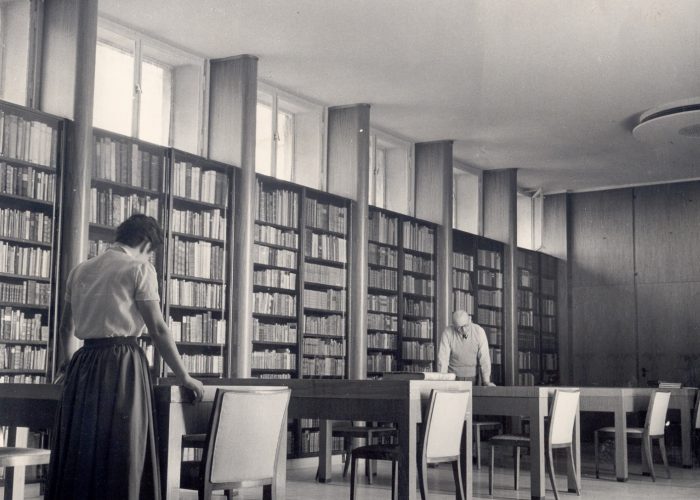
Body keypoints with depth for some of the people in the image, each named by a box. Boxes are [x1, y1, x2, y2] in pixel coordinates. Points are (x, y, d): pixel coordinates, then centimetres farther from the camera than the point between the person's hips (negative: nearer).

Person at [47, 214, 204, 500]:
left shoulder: (80, 270, 16)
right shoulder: (139, 268, -3)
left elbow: (65, 329, 25)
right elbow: (158, 330, -8)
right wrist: (183, 377, -2)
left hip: (83, 362, 6)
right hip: (122, 364, -6)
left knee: (78, 452, 10)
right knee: (120, 455, -1)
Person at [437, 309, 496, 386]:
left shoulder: (479, 331, -7)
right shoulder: (447, 333, -10)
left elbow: (484, 357, -8)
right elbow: (442, 358, -11)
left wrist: (486, 381, -11)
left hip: (473, 378, 2)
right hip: (453, 378, -1)